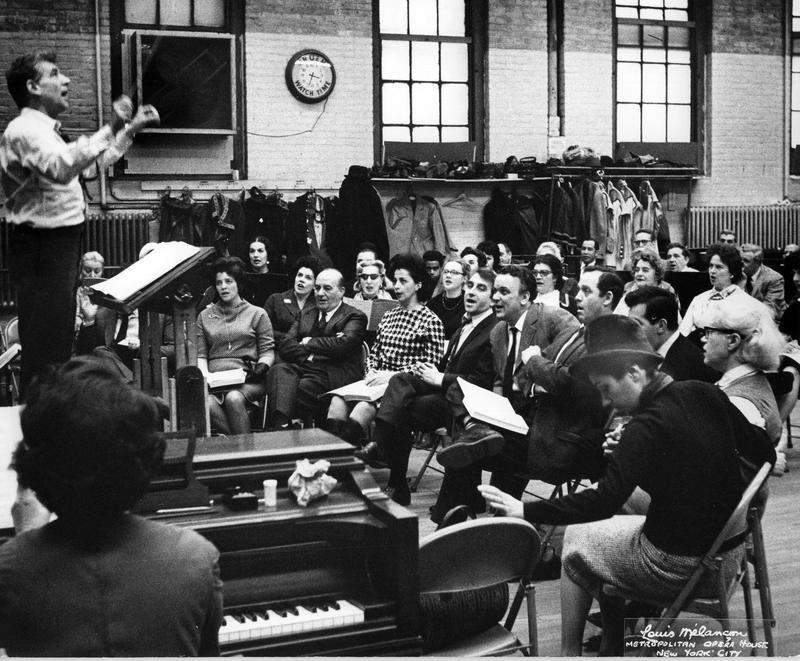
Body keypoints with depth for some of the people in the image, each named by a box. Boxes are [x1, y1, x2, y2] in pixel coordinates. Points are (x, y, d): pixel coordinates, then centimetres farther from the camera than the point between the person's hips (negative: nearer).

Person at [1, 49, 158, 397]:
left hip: (60, 242, 11)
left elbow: (95, 161, 31)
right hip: (41, 246, -11)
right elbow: (61, 168, -35)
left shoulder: (44, 130, 19)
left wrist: (130, 129, 24)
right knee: (44, 344, -8)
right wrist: (110, 128, -36)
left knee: (58, 337, 18)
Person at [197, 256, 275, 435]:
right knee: (207, 403, -34)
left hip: (247, 380, -2)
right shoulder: (204, 316, 21)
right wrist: (204, 375, -3)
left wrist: (261, 367, -10)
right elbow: (200, 354, 16)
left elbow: (267, 351, 11)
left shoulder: (257, 314, 15)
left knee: (233, 398, -37)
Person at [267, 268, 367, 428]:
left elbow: (342, 345, -12)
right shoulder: (306, 313, 25)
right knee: (279, 371, -30)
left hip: (330, 375, -4)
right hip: (300, 367, 4)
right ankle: (280, 425, -44)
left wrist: (309, 343, 0)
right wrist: (309, 355, -7)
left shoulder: (354, 317, 8)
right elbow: (285, 346, 12)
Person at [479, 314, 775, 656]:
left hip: (678, 568, -7)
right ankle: (615, 635, 30)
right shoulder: (705, 395, -1)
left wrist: (524, 511, -25)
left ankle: (569, 653, 20)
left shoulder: (648, 428, -22)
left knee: (576, 539, 12)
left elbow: (604, 503, -28)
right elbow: (765, 455, 8)